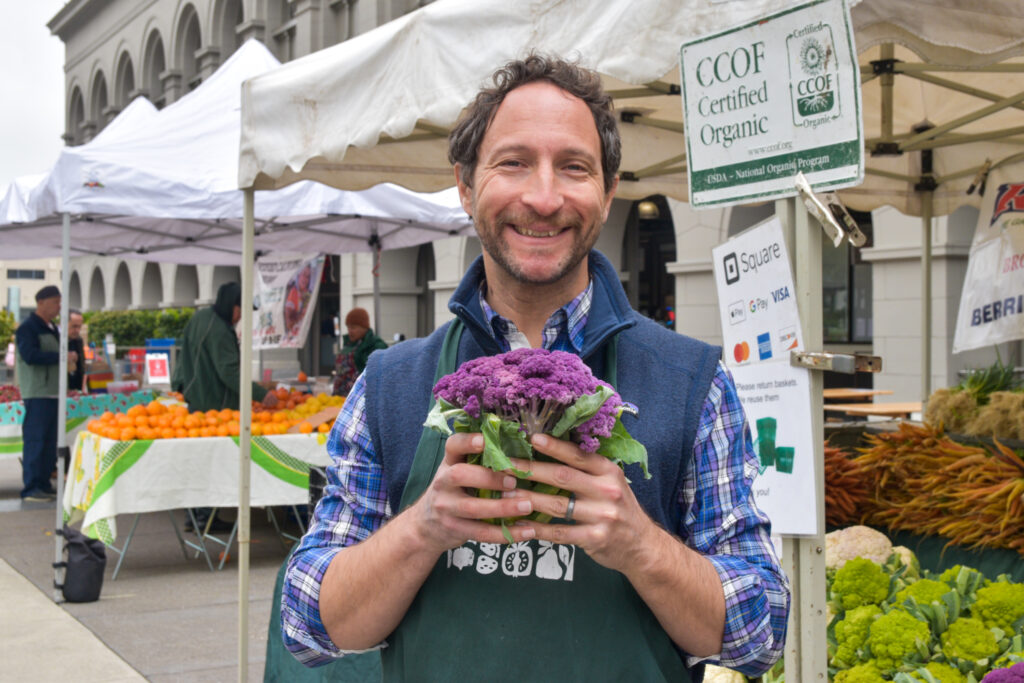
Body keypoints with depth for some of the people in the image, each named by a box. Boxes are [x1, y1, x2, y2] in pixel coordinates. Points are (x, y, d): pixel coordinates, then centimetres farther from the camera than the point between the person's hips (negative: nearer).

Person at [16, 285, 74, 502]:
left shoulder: (53, 329, 18)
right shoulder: (28, 328, -9)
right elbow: (30, 355, -22)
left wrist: (68, 358, 13)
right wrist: (61, 357, -22)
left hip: (54, 392, 9)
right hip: (37, 393, -9)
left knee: (50, 440, 10)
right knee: (35, 439, -8)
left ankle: (44, 484, 16)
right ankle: (30, 488, -5)